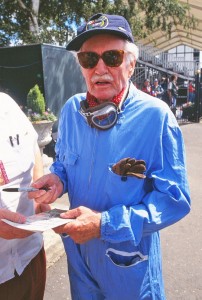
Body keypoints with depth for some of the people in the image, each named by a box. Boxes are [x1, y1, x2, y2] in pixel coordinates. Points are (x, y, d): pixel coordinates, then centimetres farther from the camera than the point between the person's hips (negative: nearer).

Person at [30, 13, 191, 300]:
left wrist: (106, 224, -28)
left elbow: (174, 198, -20)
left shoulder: (155, 116, -22)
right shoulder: (71, 109, -7)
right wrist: (58, 179, -13)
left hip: (130, 259, -4)